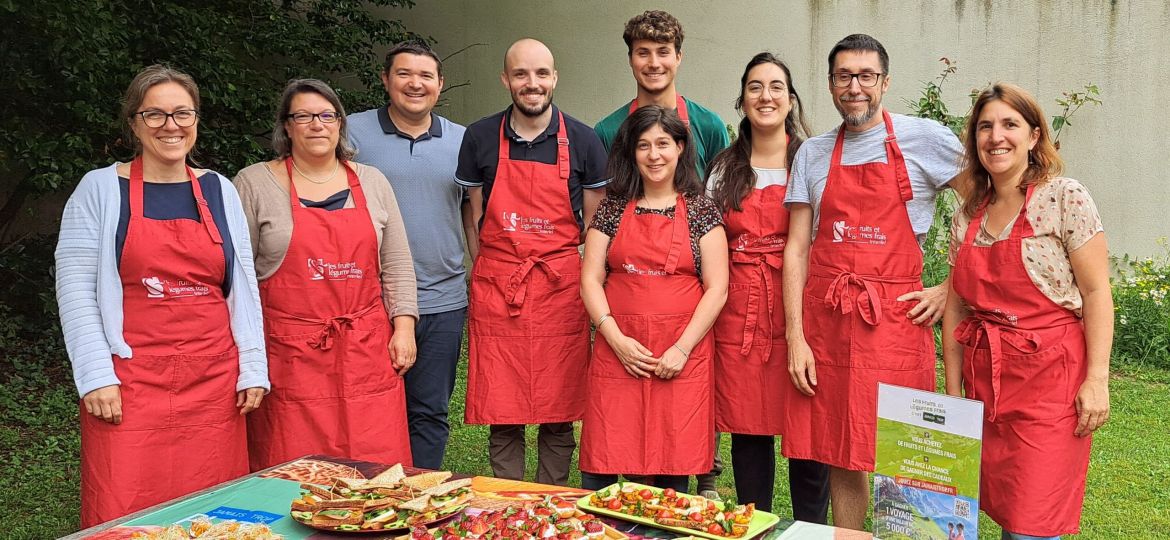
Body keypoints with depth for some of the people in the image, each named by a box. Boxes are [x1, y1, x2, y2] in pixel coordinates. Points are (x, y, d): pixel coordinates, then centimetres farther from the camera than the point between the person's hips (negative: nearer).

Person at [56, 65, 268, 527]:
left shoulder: (219, 190, 11)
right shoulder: (100, 189, 2)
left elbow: (242, 285, 11)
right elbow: (75, 288, -2)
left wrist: (253, 367, 5)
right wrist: (96, 376, -10)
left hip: (213, 381, 3)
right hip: (130, 381, -3)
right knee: (124, 516, -3)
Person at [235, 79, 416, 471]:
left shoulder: (372, 182, 11)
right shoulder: (254, 184, 2)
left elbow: (396, 266, 12)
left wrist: (403, 328, 3)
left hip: (366, 349, 3)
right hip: (290, 354, -2)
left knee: (376, 470, 2)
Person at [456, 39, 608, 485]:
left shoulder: (582, 141, 3)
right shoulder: (480, 138, 5)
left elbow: (594, 222, 9)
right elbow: (475, 215, 11)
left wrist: (584, 283, 3)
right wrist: (490, 275, 6)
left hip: (561, 290, 0)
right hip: (496, 291, 1)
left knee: (558, 415, 5)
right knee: (501, 418, 4)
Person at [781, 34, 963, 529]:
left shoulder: (925, 139, 1)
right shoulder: (813, 154, 10)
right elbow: (797, 249, 7)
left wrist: (952, 288, -1)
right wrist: (795, 336, -1)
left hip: (896, 320, -3)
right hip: (825, 321, 3)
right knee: (841, 455, 9)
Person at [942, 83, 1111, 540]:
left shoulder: (1064, 198, -6)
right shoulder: (966, 217, 9)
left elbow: (1096, 292, -8)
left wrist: (1097, 380, -13)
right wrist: (952, 394, 10)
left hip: (1049, 378, -5)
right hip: (984, 379, 5)